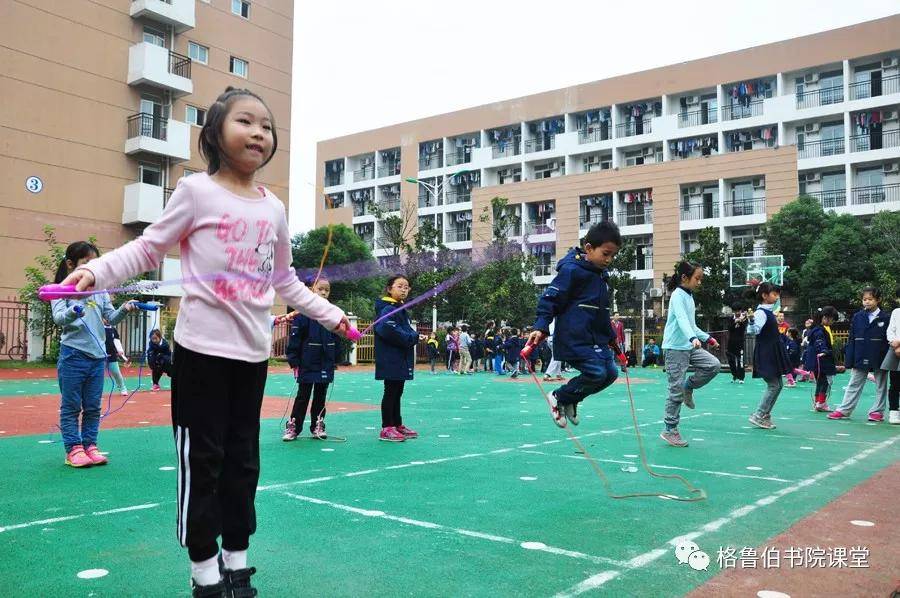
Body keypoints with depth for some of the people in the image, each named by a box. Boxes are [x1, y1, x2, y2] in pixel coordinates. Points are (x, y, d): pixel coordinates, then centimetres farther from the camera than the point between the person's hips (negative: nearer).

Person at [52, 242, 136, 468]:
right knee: (71, 406, 2)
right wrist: (74, 311, -35)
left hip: (97, 355, 5)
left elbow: (111, 318, 11)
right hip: (73, 354, -4)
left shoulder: (100, 291, 12)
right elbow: (58, 318, -14)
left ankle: (89, 445, 18)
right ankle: (73, 449, 9)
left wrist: (124, 310, -10)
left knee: (93, 407, 9)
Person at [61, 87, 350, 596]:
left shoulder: (274, 208, 10)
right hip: (203, 346, -4)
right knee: (202, 459, 1)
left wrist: (330, 314, 19)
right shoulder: (197, 190, -4)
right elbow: (148, 249, -2)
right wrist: (95, 271, -18)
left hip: (254, 350, 5)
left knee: (243, 458, 12)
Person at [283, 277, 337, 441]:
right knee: (303, 396, 4)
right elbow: (294, 338, -10)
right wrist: (294, 361, -12)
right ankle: (293, 427, 14)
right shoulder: (304, 312, -10)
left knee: (321, 396, 12)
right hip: (307, 364, -4)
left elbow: (336, 338, 10)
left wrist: (334, 359, 9)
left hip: (326, 364, 4)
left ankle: (318, 427, 21)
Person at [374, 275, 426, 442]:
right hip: (391, 359, -9)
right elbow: (388, 330, -28)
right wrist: (413, 338, -19)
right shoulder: (388, 309, -13)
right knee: (391, 392, -4)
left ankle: (397, 425, 25)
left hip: (401, 360, 9)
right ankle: (387, 428, 3)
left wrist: (415, 337, -2)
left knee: (397, 392, 15)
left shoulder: (401, 309, 17)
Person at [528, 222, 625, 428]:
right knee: (597, 373, -17)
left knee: (610, 373, 6)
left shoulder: (602, 275, 14)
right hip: (575, 338, -9)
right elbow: (550, 299, -16)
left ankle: (571, 400, 23)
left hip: (596, 338, 9)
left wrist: (611, 337, 30)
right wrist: (540, 328, -26)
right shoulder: (571, 270, -13)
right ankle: (559, 397, 7)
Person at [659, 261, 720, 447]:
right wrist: (693, 338, -43)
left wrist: (707, 338, 23)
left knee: (713, 365, -7)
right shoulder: (678, 295, -13)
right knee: (676, 390, -5)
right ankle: (670, 431, 4)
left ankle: (688, 387, 13)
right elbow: (681, 319, -30)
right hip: (675, 348, -8)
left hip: (689, 347, 8)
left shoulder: (689, 296, 14)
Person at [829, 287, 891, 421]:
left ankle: (877, 411, 20)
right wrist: (849, 360, -2)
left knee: (880, 386, 10)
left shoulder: (885, 318, -4)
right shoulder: (857, 317, 1)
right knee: (854, 385, 7)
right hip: (860, 358, 2)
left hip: (879, 359, -2)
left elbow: (889, 340, -3)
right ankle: (843, 410, 8)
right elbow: (852, 340, 2)